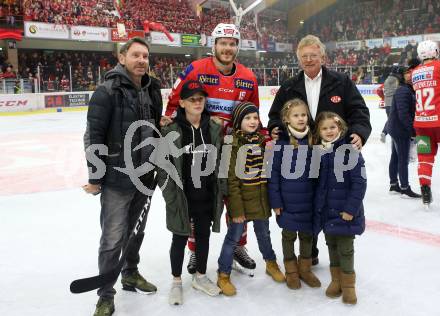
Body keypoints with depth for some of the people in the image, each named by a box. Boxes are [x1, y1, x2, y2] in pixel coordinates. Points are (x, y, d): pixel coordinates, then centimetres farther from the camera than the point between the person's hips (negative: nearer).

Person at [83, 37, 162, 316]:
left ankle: (131, 274, 40)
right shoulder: (108, 91, -13)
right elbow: (93, 137, -14)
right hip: (116, 179, -6)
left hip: (145, 177, 6)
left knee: (136, 231, 20)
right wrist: (95, 178, -13)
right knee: (113, 238, -1)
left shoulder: (153, 91, 7)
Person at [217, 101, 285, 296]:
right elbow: (231, 179, -15)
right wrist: (237, 208, -17)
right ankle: (223, 275, 19)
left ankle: (271, 264, 43)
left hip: (262, 199, 5)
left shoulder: (263, 141, 6)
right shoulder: (234, 144, -13)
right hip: (242, 200, -5)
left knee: (264, 234, 22)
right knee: (233, 237, 4)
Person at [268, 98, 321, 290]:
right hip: (288, 201, -3)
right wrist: (275, 201, -10)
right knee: (289, 234, 13)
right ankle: (291, 271, 31)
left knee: (307, 234, 16)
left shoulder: (313, 140, -1)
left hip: (309, 200, 3)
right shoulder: (281, 142, -11)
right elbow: (274, 172, -9)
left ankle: (305, 268, 36)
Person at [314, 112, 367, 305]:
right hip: (326, 210, 5)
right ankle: (336, 279, 34)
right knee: (331, 245, 17)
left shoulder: (350, 151, -15)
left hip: (346, 211, -5)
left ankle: (348, 284, 24)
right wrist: (318, 205, 8)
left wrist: (350, 209, -17)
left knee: (345, 248, 5)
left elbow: (359, 182, -16)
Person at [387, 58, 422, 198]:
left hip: (397, 129, 9)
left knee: (395, 157, 15)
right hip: (400, 130, -9)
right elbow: (403, 114, -23)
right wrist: (413, 130, -21)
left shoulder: (410, 90, 12)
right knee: (403, 159, -3)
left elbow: (412, 111, 14)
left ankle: (394, 185, 25)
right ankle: (405, 188, 5)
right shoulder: (403, 91, -18)